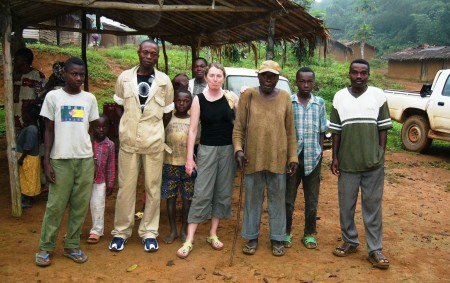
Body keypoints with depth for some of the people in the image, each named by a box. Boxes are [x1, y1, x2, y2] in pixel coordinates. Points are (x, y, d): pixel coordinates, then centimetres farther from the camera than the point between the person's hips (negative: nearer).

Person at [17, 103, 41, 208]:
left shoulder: (30, 129, -26)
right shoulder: (31, 126, 6)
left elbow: (28, 147, -25)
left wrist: (21, 158, -20)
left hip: (28, 158, -10)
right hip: (28, 157, 10)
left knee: (28, 179, 2)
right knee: (27, 179, 20)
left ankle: (28, 201, 13)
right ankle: (26, 196, 33)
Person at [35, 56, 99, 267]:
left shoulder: (90, 98, 7)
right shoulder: (53, 96, 0)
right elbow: (49, 131, 1)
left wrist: (96, 157, 8)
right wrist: (46, 161, -5)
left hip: (85, 158, 3)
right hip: (60, 159, -2)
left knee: (80, 204, 6)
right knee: (56, 205, 2)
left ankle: (72, 245, 18)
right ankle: (45, 248, 15)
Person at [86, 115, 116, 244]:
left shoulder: (110, 145, -4)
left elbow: (111, 165, 0)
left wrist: (110, 184, 1)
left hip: (100, 181, -1)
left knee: (97, 206, 5)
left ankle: (96, 231, 19)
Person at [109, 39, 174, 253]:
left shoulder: (164, 81, 2)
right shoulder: (124, 77, 4)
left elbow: (168, 112, 10)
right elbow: (119, 106, 14)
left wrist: (154, 130, 9)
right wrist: (129, 125, 8)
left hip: (154, 142, 0)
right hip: (128, 140, 0)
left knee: (153, 188, 5)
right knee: (126, 187, 5)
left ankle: (149, 232, 17)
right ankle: (121, 231, 18)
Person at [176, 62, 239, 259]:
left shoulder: (231, 97, 1)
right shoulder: (198, 100, -4)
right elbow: (192, 130, -4)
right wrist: (189, 157, -6)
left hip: (228, 149, 2)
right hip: (207, 149, -2)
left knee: (223, 193, 8)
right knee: (201, 194, -4)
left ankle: (213, 233, 22)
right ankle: (189, 239, 1)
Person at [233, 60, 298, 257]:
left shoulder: (284, 97, 3)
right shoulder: (248, 95, 0)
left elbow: (290, 131, 5)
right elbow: (238, 128, 0)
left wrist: (293, 157, 2)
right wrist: (238, 149, -14)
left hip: (278, 158, 1)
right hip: (253, 158, -1)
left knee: (277, 200, 10)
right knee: (253, 199, 10)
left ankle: (277, 239, 24)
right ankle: (252, 238, 24)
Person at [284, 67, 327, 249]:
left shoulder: (320, 103, 4)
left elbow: (322, 132, 9)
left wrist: (320, 154, 5)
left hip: (313, 157, 2)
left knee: (312, 200, 10)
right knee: (288, 198, 6)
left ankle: (309, 233, 25)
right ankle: (286, 232, 22)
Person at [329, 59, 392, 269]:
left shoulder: (378, 95, 1)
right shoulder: (340, 97, 3)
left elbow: (383, 128, 4)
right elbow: (336, 130, 6)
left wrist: (381, 154, 0)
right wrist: (334, 157, 2)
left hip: (373, 162, -1)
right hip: (347, 162, 2)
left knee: (372, 207, 4)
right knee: (346, 206, 10)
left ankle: (375, 250, 13)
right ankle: (350, 242, 27)